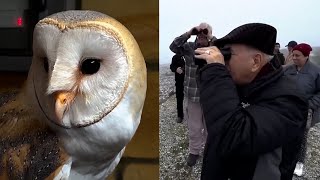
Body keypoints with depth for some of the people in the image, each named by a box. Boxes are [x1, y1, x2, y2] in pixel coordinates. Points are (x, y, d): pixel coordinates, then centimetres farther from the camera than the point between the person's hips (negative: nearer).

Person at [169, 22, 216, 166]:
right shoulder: (189, 47, -3)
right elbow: (173, 47, -15)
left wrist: (211, 38, -25)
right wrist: (188, 33, -22)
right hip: (192, 95, 0)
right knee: (194, 127, 13)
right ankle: (194, 151, 34)